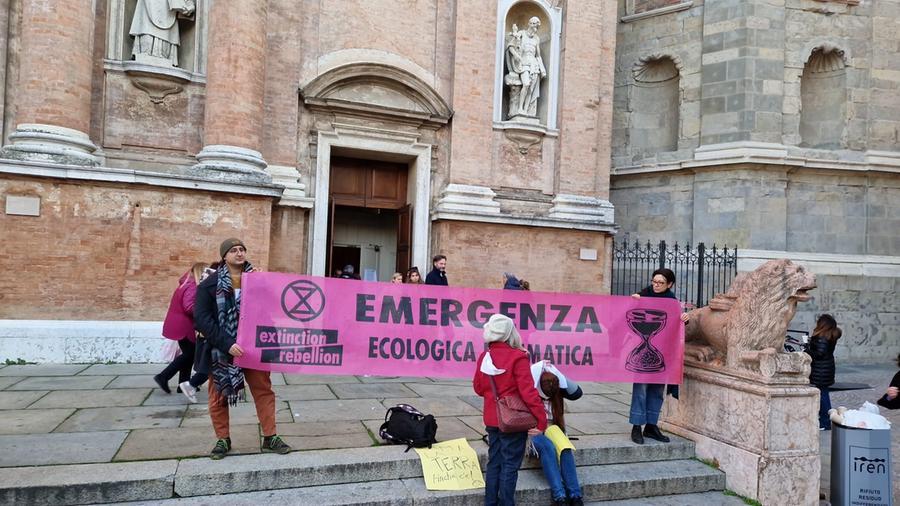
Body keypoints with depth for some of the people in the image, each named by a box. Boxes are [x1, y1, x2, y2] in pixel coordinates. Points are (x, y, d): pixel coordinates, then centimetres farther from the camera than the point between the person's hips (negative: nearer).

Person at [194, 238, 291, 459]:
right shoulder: (209, 284, -7)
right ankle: (223, 440, 27)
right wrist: (226, 344, -21)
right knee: (218, 396, 9)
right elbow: (201, 319, -13)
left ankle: (270, 438, 17)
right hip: (221, 349, -2)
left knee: (264, 390, 6)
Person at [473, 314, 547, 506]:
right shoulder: (517, 358, -18)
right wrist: (541, 419, -16)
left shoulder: (484, 357, 1)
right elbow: (528, 391, -21)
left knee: (494, 463, 17)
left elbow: (478, 388, 11)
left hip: (492, 419, 6)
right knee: (510, 466, 5)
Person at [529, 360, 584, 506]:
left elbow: (577, 393, -7)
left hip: (553, 432, 4)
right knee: (548, 447, -37)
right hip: (533, 433, -4)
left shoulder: (555, 391, 5)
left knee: (566, 449, -30)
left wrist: (559, 376, -11)